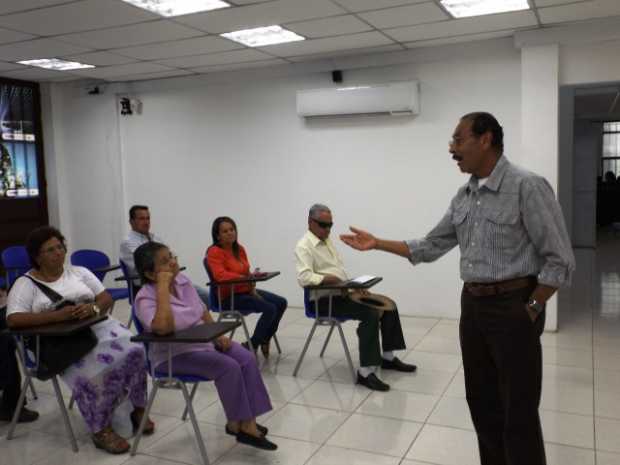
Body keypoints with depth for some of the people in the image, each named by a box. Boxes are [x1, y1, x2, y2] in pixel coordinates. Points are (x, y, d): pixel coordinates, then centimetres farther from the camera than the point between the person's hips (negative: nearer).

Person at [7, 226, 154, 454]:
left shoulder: (79, 272, 14)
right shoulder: (25, 284, 3)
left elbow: (107, 299, 11)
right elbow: (13, 319, -12)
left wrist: (93, 308, -14)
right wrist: (58, 315, -23)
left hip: (98, 326, 4)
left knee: (133, 351, -24)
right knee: (92, 372, -32)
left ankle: (139, 409, -5)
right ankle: (100, 430, -14)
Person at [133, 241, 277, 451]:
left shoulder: (183, 281, 2)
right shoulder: (146, 298, -20)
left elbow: (203, 311, 14)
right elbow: (163, 327, -40)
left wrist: (217, 334, -2)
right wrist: (163, 287, -33)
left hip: (203, 341, 7)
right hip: (175, 354, -7)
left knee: (247, 359, -11)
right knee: (228, 367, -24)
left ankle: (247, 422, -7)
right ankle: (238, 423, -6)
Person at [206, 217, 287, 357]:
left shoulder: (240, 249, 9)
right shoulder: (214, 252, -15)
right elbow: (221, 275, -30)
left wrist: (253, 289, -3)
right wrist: (247, 278, -32)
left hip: (246, 291, 8)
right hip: (229, 296, -8)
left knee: (281, 303, 1)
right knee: (269, 308, -22)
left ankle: (265, 339, 16)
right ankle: (251, 346, -6)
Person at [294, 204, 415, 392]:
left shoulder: (327, 240, 16)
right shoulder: (304, 246, -13)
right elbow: (304, 278, -27)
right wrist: (331, 279, -28)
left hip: (341, 293, 9)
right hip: (325, 300, -9)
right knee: (370, 313, -28)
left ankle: (388, 357, 12)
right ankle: (365, 372, -26)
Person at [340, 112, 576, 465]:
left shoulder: (528, 187, -14)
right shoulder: (464, 197, 9)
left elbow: (560, 261, -13)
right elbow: (430, 248, 13)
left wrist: (530, 310, -11)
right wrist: (377, 244, 10)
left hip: (513, 307, -7)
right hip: (472, 305, 7)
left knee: (519, 413, 2)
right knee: (482, 402, 16)